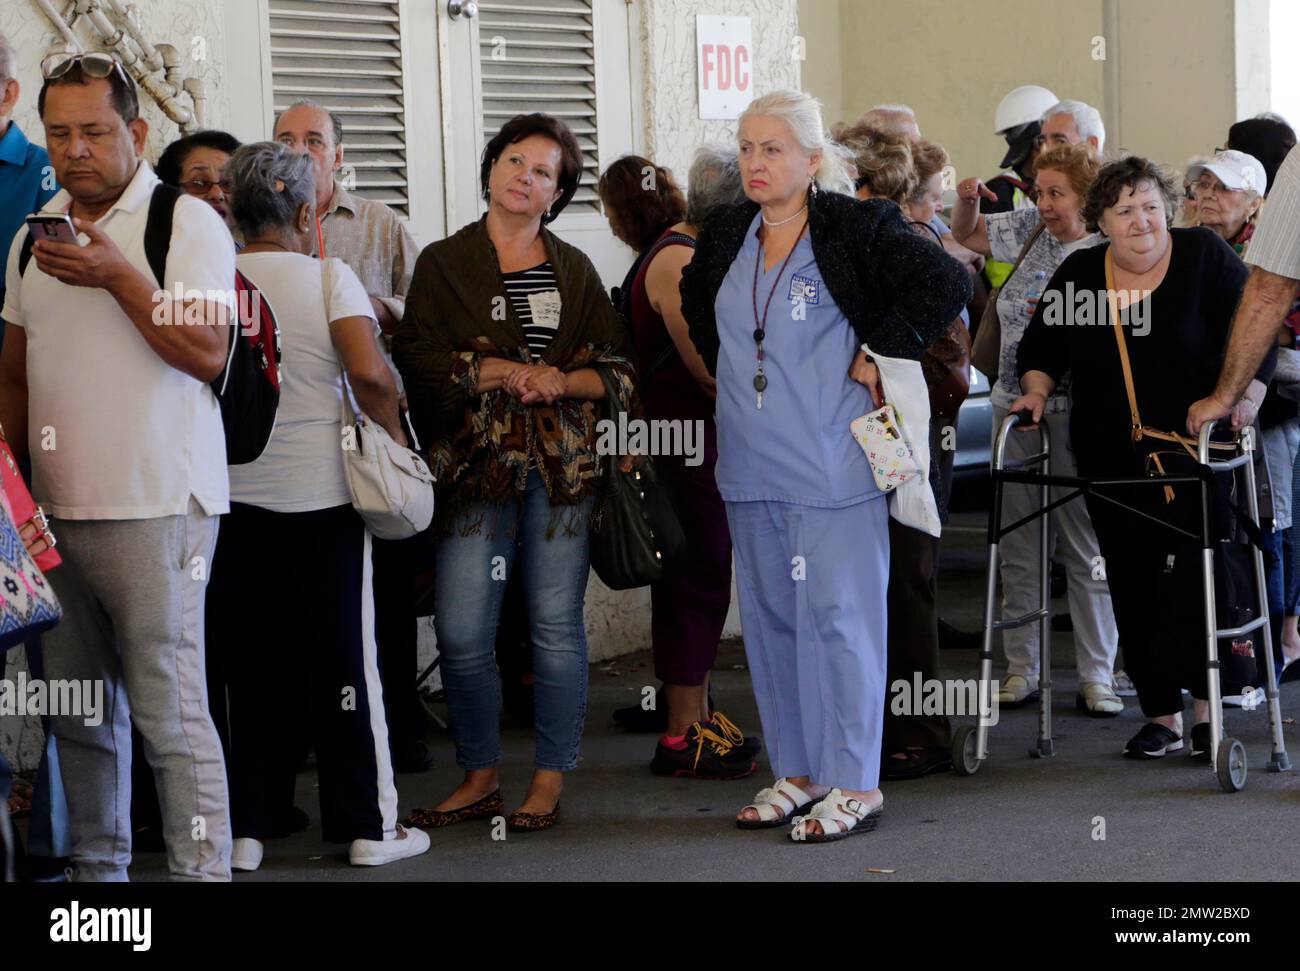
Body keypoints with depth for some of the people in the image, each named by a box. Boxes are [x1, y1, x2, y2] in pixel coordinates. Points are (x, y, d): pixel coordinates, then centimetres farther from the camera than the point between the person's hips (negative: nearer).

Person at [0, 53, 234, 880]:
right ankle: (97, 871, 19)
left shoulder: (188, 222, -3)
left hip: (154, 505, -6)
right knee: (78, 712, 10)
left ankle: (204, 873, -3)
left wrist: (117, 275, -19)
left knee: (170, 712, -7)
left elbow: (207, 353, -13)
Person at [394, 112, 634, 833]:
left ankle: (550, 780, 8)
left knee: (556, 623, -1)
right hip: (475, 463, -1)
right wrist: (500, 372, -12)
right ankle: (479, 777, 10)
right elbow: (416, 361, -2)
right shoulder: (443, 264, 9)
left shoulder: (574, 271, 14)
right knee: (462, 632, -6)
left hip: (562, 466, 1)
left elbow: (618, 368, 11)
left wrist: (563, 380, -9)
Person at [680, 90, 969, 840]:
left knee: (837, 615, -5)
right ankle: (798, 771, 21)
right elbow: (697, 310, 32)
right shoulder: (726, 241, 11)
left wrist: (878, 352, -11)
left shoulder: (858, 229, -7)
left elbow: (948, 284, -14)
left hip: (831, 463, -6)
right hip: (751, 467, 7)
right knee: (770, 617, 11)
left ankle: (855, 784, 1)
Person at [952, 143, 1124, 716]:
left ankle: (1097, 677, 6)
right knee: (1018, 545, 9)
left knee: (1086, 547, -1)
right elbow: (966, 234, 22)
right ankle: (1020, 670, 17)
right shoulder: (1028, 230, 7)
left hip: (1075, 414, -5)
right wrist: (967, 200, 2)